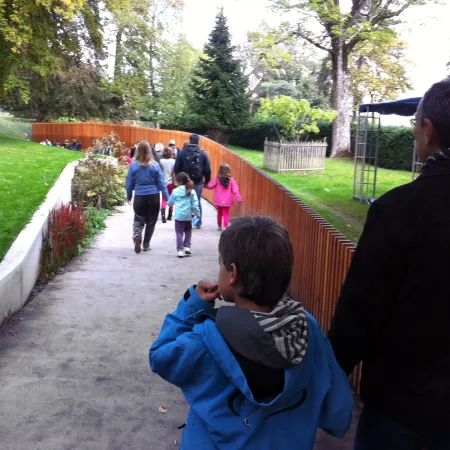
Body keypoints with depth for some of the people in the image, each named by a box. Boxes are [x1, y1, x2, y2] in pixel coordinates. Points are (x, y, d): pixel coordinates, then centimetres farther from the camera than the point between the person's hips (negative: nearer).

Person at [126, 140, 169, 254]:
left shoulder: (133, 165, -5)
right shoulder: (155, 165, -5)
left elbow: (129, 184, 1)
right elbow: (161, 183, -2)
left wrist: (129, 197, 16)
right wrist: (168, 198, 3)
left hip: (139, 197, 0)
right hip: (153, 197, 0)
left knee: (138, 220, 14)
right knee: (151, 221, 14)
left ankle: (137, 236, -15)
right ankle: (146, 245, 20)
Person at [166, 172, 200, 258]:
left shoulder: (175, 191, -1)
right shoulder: (192, 191, 0)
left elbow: (170, 203, 10)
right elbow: (195, 205, -3)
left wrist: (169, 203, 33)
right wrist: (197, 213, 8)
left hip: (178, 216, -1)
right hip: (188, 215, 1)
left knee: (179, 233, 3)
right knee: (188, 231, 20)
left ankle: (180, 250, -4)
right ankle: (187, 247, 11)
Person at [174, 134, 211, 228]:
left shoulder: (182, 153, -2)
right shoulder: (203, 154, -2)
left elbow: (176, 168, -1)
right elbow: (208, 170, -1)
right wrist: (206, 181, 11)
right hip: (198, 182, 0)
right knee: (197, 202, 11)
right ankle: (198, 222, 12)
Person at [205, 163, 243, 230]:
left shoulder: (217, 179, -7)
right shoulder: (231, 180, -6)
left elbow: (210, 186, -3)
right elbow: (235, 190, -8)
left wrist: (205, 185, 15)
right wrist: (239, 199, -8)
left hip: (219, 200, 1)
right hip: (227, 201, -1)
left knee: (219, 213, 17)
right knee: (226, 214, 4)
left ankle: (219, 226, 28)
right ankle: (225, 227, -9)